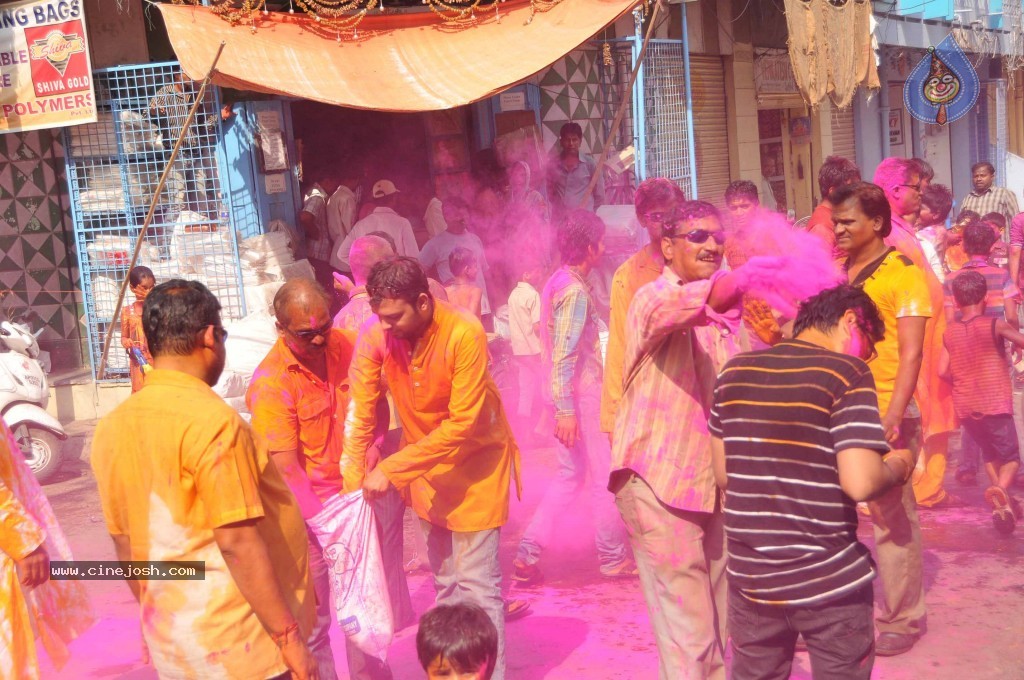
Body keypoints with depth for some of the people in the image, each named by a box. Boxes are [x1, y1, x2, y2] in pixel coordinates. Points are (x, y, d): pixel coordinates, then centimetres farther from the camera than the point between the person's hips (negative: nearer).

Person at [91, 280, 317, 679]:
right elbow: (238, 544, -22)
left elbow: (125, 544, 10)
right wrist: (289, 636, -16)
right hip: (241, 643, -7)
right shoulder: (211, 420, -20)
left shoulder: (112, 427, 2)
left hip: (171, 645, 7)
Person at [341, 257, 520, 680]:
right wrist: (353, 483, -20)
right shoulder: (375, 335, -16)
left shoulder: (465, 334, -29)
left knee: (476, 580, -4)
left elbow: (462, 425, -28)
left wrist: (391, 470, -29)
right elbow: (361, 414, -12)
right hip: (423, 458, 5)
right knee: (444, 577, 17)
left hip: (474, 458, -5)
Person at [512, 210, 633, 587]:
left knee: (571, 474, 15)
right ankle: (613, 557, 15)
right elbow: (563, 354, -24)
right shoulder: (575, 290, -19)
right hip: (581, 394, -9)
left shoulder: (559, 281, 11)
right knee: (604, 477, 4)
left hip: (567, 395, 9)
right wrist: (566, 410, -26)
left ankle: (528, 553, 11)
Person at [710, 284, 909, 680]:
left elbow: (723, 475, 9)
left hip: (750, 577, 5)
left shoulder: (734, 372, 4)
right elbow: (860, 483, -21)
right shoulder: (846, 373, -11)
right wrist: (897, 467, -1)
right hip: (829, 582, -4)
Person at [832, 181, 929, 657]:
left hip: (883, 415, -6)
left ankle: (901, 619, 15)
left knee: (893, 517, 3)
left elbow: (911, 353, -12)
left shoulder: (903, 273, -6)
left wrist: (893, 416, -23)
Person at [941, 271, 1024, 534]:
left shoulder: (949, 332, 3)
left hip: (965, 406, 4)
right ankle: (1000, 489, -29)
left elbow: (942, 371, 0)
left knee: (990, 453, 24)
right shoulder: (995, 325, -8)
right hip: (995, 403, -4)